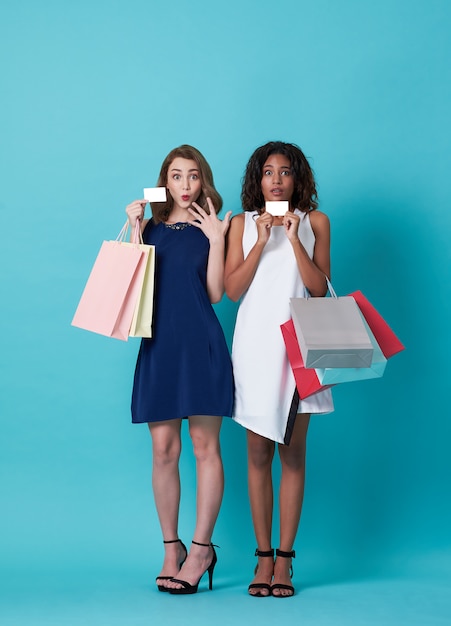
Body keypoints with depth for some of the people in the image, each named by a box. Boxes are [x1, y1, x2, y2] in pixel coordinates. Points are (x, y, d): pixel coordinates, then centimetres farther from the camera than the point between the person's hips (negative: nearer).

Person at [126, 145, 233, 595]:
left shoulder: (209, 228, 6)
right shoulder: (152, 227, 12)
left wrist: (216, 240, -8)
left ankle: (200, 549, 4)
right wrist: (135, 230, 0)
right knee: (163, 450, 3)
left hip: (200, 344, -2)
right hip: (159, 343, 3)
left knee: (205, 447, -2)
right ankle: (171, 549, 13)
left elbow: (215, 292, -2)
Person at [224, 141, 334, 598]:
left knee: (293, 452, -1)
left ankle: (285, 559, 5)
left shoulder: (314, 221, 8)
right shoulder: (243, 223, 9)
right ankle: (263, 556, 8)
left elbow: (320, 289, -2)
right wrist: (262, 241, -9)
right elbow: (232, 289, -1)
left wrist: (293, 238, -9)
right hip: (255, 343, 1)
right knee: (258, 453, 1)